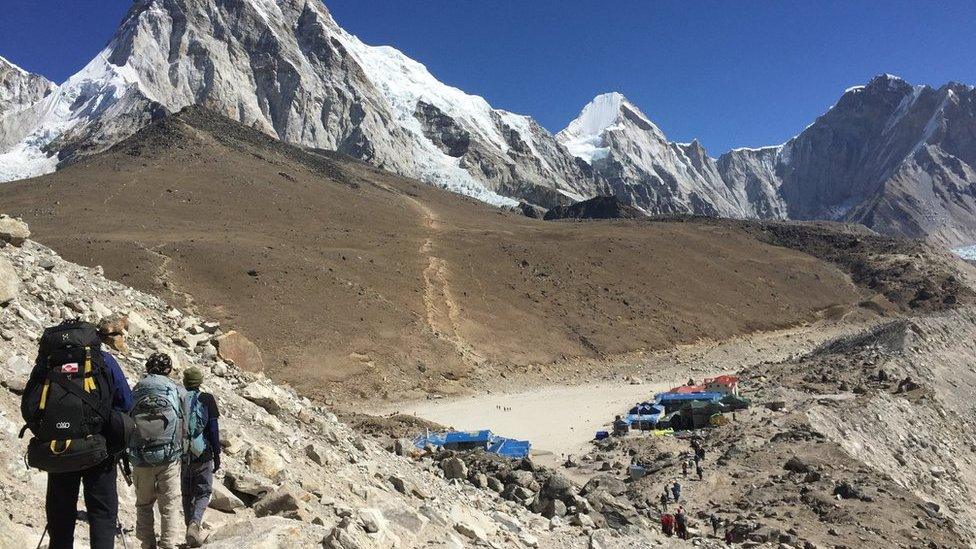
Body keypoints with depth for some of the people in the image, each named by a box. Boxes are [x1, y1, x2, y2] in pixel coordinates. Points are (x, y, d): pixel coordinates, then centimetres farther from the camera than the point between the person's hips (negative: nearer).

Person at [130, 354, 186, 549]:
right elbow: (185, 427, 2)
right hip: (170, 457, -2)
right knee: (170, 505, 4)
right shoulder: (177, 390, 0)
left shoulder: (135, 391, 5)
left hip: (140, 458, 2)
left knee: (144, 504, 17)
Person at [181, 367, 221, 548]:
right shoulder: (207, 399, -5)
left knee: (187, 494, 15)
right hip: (203, 456, -3)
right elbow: (214, 429, -7)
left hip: (181, 456, 3)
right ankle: (194, 524, -16)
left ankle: (191, 526, 19)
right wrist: (217, 455, 1)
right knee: (203, 492, 6)